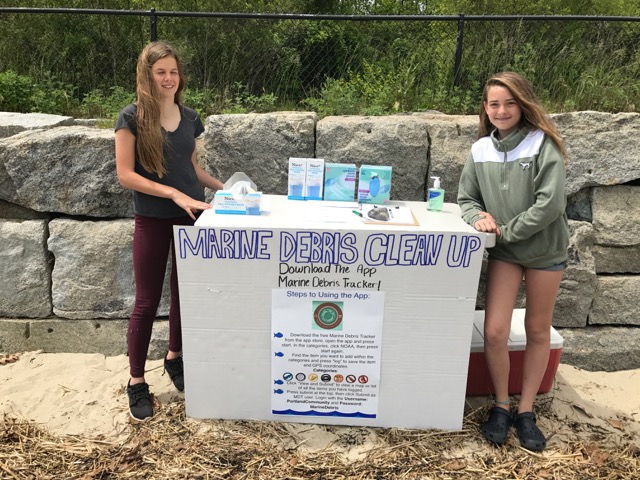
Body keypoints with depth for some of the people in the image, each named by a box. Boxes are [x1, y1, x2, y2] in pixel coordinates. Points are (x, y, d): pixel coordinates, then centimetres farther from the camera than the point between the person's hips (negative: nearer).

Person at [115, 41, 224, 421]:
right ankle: (137, 382, 17)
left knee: (186, 292, 13)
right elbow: (125, 174, -13)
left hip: (191, 216, 5)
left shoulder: (190, 118, 7)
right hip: (153, 220, -4)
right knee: (148, 302, 2)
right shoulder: (133, 117, -8)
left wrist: (223, 186, 3)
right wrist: (175, 194, -20)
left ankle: (176, 358, 36)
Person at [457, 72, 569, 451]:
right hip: (504, 252, 2)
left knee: (538, 332, 10)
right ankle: (501, 406, 18)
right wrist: (479, 216, -13)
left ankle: (526, 411, 26)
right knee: (495, 332, -5)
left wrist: (505, 230, -15)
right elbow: (466, 198, 8)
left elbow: (550, 203, -19)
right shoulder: (481, 149, 0)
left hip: (545, 249, -2)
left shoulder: (543, 143, -11)